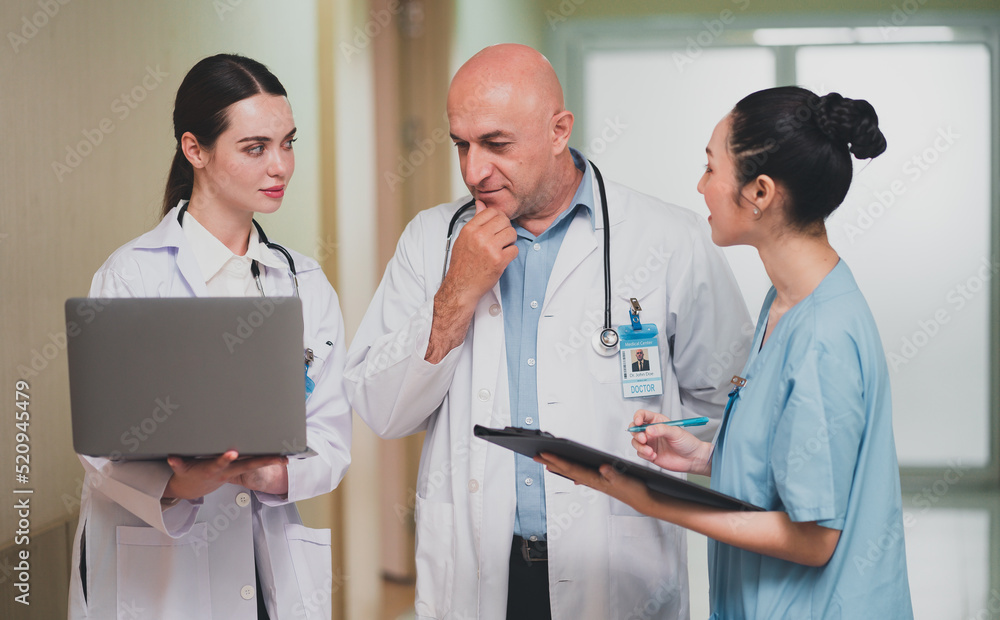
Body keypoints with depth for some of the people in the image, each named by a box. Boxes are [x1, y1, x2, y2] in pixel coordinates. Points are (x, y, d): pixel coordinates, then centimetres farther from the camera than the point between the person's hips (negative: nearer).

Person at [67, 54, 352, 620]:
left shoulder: (307, 285, 8)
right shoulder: (132, 275, -6)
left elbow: (331, 440, 1)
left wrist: (270, 473, -19)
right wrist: (178, 484, -30)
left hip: (272, 570, 4)